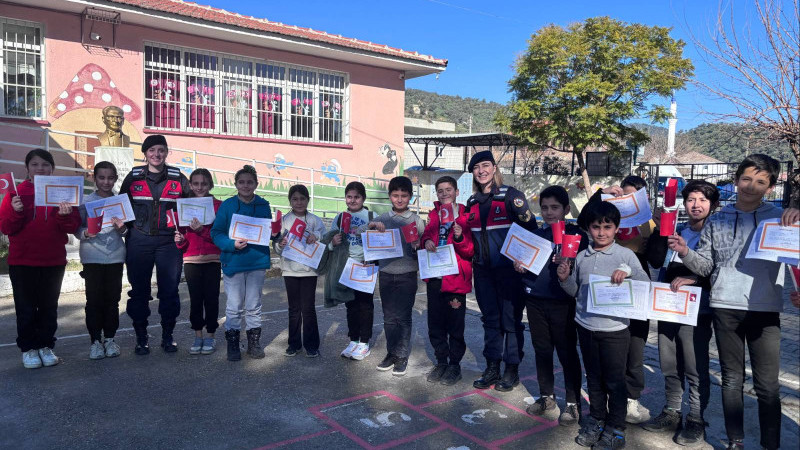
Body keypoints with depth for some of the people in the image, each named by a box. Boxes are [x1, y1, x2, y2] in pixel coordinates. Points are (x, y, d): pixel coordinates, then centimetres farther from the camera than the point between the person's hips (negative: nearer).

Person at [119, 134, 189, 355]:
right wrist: (127, 225, -1)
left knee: (169, 290, 1)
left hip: (168, 242, 0)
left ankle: (167, 336, 16)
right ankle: (141, 338, 17)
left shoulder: (178, 178, 5)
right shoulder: (133, 177, 7)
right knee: (139, 290, 5)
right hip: (139, 243, 1)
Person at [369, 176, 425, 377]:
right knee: (389, 317, 10)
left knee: (404, 317, 1)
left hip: (407, 275, -2)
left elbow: (423, 246, 3)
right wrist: (372, 226, -16)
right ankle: (391, 353, 22)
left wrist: (418, 247, -19)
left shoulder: (416, 220, 1)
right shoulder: (382, 219, 6)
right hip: (386, 275, 2)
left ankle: (402, 356, 11)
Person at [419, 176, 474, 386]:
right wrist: (426, 241, -3)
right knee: (435, 324, 12)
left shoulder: (465, 216, -4)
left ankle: (455, 365, 18)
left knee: (455, 325, 3)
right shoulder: (434, 215, 10)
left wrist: (460, 238, -25)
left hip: (455, 277, -5)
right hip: (434, 277, 5)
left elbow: (470, 251, -6)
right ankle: (441, 362, 27)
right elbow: (426, 234, 20)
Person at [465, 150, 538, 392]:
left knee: (511, 319, 2)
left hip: (508, 268, -5)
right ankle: (492, 367, 22)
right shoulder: (473, 201, 12)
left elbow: (530, 226, -10)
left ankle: (512, 369, 15)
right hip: (482, 270, 5)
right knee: (490, 318, 12)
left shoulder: (510, 195, -6)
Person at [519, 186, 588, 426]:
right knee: (542, 350, 14)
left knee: (567, 353, 4)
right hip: (535, 301, 5)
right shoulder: (535, 235, 10)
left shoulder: (577, 235, -4)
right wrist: (520, 268, -5)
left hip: (563, 304, -4)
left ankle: (573, 403, 18)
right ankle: (546, 397, 29)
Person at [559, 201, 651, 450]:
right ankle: (596, 420, 32)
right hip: (586, 326, 4)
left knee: (614, 381, 6)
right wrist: (565, 279, -6)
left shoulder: (625, 255, -6)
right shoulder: (581, 257, 5)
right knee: (593, 378, 17)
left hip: (614, 328, -4)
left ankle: (616, 429, 21)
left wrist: (628, 271, -26)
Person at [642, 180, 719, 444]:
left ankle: (696, 421, 14)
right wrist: (660, 228, -5)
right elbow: (655, 261, 1)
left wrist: (693, 278, -23)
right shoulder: (676, 231, 13)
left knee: (696, 370, 0)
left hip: (696, 312, -5)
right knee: (669, 367, 14)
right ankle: (672, 413, 28)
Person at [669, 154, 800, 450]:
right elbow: (705, 265, 10)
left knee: (767, 385, 2)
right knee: (732, 379, 10)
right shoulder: (718, 221, 9)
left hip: (764, 310, -2)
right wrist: (686, 253, -9)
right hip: (725, 308, 2)